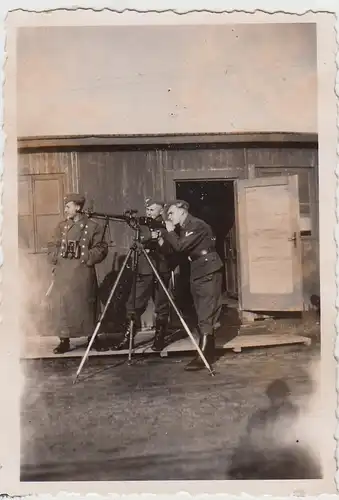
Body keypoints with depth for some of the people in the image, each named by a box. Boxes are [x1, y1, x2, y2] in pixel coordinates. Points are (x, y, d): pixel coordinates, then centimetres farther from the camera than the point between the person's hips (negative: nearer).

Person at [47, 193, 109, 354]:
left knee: (85, 304, 2)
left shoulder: (93, 226, 2)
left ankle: (92, 337, 19)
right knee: (62, 305, 0)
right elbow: (52, 247, 15)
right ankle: (64, 340, 10)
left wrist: (86, 257, -14)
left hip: (83, 273, -3)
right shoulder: (61, 226, 14)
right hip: (63, 273, 3)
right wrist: (56, 258, -2)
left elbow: (101, 249, -2)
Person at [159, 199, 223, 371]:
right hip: (197, 274, 9)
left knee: (206, 317, -9)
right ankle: (207, 352, 19)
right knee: (202, 316, 11)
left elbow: (181, 246, -22)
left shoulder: (197, 225, -14)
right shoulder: (183, 228, 14)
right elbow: (177, 250, 15)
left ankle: (203, 356, -8)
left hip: (209, 274, -9)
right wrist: (164, 241, 0)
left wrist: (169, 232, -8)